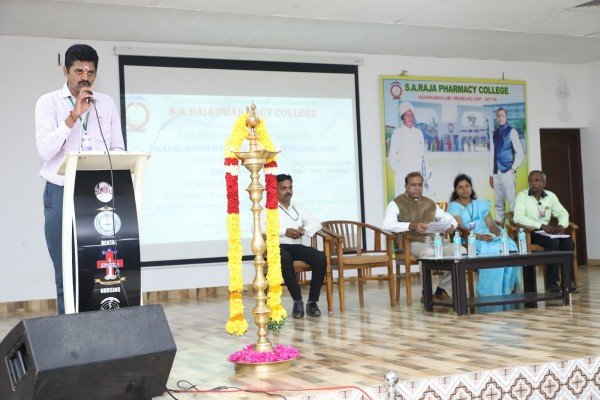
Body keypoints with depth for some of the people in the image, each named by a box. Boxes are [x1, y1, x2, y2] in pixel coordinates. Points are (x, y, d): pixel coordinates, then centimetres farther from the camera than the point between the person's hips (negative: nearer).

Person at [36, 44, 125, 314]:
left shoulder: (107, 104, 12)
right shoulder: (49, 103, 3)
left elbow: (118, 148, 13)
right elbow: (45, 150, -10)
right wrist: (74, 115, -15)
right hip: (61, 193, -2)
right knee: (66, 272, 0)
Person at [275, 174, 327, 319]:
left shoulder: (297, 208, 24)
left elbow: (316, 223, 21)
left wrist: (304, 230, -3)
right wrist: (284, 231, -18)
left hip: (297, 246, 4)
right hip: (279, 247, -4)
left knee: (321, 257, -25)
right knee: (285, 258, -41)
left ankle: (312, 301, -20)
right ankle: (298, 301, -30)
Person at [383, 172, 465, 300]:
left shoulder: (430, 203, 25)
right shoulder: (396, 203, 5)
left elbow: (449, 218, 24)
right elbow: (387, 225, -13)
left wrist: (451, 225, -2)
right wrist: (411, 226, -26)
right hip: (411, 242, -6)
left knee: (461, 251, -17)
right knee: (429, 253, -38)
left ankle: (441, 290, -7)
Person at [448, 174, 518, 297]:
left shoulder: (481, 204, 25)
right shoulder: (454, 207, 6)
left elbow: (490, 224, 16)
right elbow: (461, 229, -8)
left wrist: (500, 234, -7)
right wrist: (480, 237, -23)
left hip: (488, 237, 6)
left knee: (510, 246, -26)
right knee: (493, 250, -36)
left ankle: (506, 291, -20)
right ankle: (489, 294, -30)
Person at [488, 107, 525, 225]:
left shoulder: (512, 132, -2)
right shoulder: (494, 134, 14)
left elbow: (520, 153, -4)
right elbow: (492, 155, 14)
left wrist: (513, 169, -7)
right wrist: (491, 174, 11)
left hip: (507, 172, -6)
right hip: (496, 173, 6)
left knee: (512, 201, -9)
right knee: (498, 202, 9)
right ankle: (499, 223, 15)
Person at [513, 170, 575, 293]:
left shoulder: (550, 196, 10)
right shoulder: (522, 196, -7)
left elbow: (563, 213, 16)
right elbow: (518, 217, -21)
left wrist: (561, 225, -9)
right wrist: (542, 226, -27)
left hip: (547, 231, 5)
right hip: (529, 232, -5)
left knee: (569, 243, -21)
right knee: (554, 243, -31)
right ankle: (552, 281, -20)